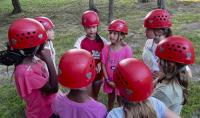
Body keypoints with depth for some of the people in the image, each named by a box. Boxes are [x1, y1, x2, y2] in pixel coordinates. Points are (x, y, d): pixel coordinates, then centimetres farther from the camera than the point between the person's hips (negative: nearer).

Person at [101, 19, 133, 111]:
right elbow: (103, 65, -6)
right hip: (109, 81, 3)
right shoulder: (106, 48, -11)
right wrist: (108, 80, -9)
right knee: (110, 100, 24)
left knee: (121, 101, 16)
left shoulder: (127, 49, -18)